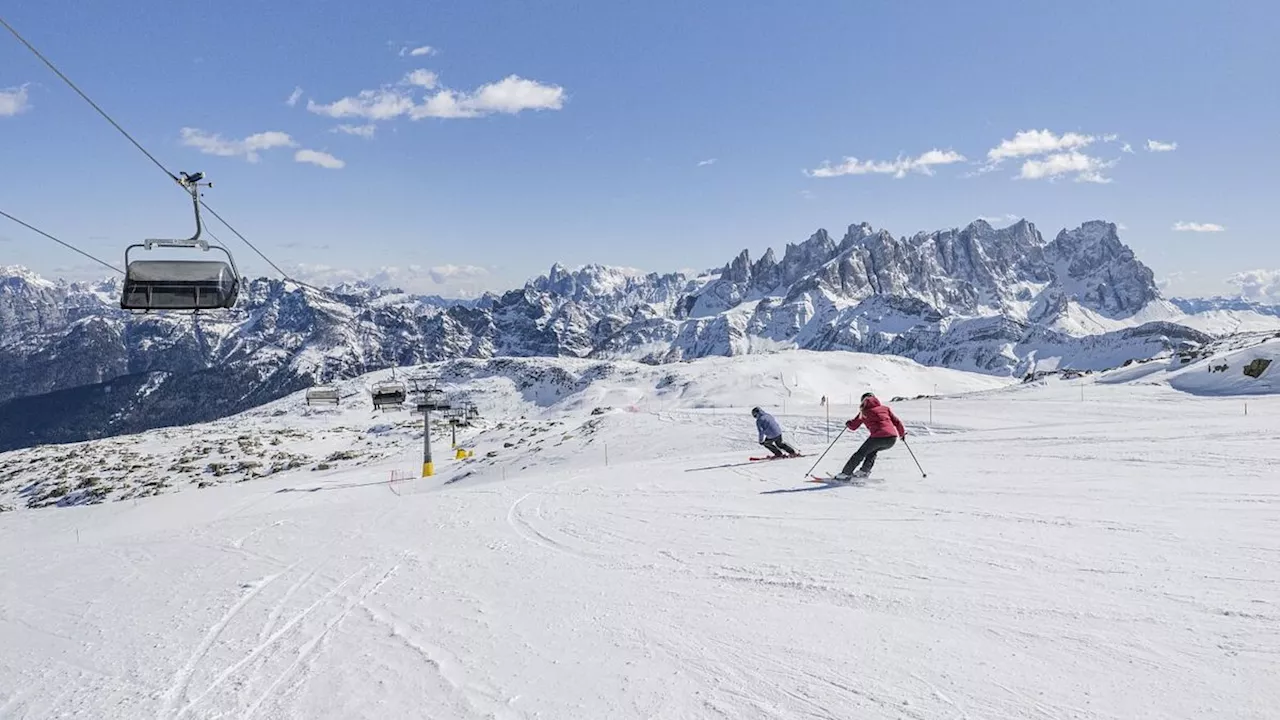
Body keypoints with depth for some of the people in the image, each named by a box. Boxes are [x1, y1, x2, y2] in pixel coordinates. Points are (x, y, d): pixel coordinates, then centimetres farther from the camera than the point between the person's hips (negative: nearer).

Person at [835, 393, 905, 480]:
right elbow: (896, 421, 18)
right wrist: (902, 433, 34)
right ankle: (864, 471, 30)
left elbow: (853, 426, 15)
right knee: (873, 451, 32)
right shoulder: (885, 408, 21)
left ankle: (845, 474, 14)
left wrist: (848, 423, 37)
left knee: (860, 453, 13)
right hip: (893, 438, 4)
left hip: (878, 437, -4)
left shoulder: (864, 412, 12)